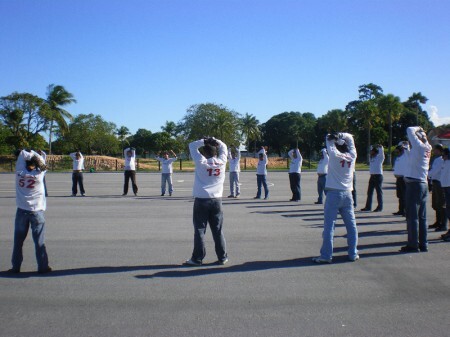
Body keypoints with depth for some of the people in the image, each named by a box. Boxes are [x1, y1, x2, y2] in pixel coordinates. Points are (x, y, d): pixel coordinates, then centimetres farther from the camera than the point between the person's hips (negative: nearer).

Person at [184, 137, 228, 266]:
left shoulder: (201, 162, -6)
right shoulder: (221, 162, 1)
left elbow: (192, 146, 4)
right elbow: (223, 147, 18)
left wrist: (204, 141, 0)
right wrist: (214, 140, 9)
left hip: (201, 200, -3)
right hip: (216, 200, 3)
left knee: (199, 230, 2)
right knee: (218, 230, 9)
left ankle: (197, 258, 3)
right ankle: (222, 257, 13)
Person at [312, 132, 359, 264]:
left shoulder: (335, 155, -5)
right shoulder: (352, 156, 6)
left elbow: (329, 140, 7)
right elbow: (350, 138, 16)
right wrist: (342, 136, 2)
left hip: (333, 194, -4)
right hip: (347, 194, 4)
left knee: (329, 226, -4)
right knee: (351, 225, 10)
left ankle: (326, 255, -4)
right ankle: (353, 254, 14)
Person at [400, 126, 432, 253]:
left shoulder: (419, 146, -10)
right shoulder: (427, 148, 10)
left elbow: (410, 130, -12)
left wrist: (417, 129, 6)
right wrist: (422, 133, 15)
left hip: (414, 184, -8)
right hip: (423, 184, 8)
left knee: (412, 216, -4)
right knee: (421, 217, 10)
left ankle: (413, 244, -2)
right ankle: (423, 244, 14)